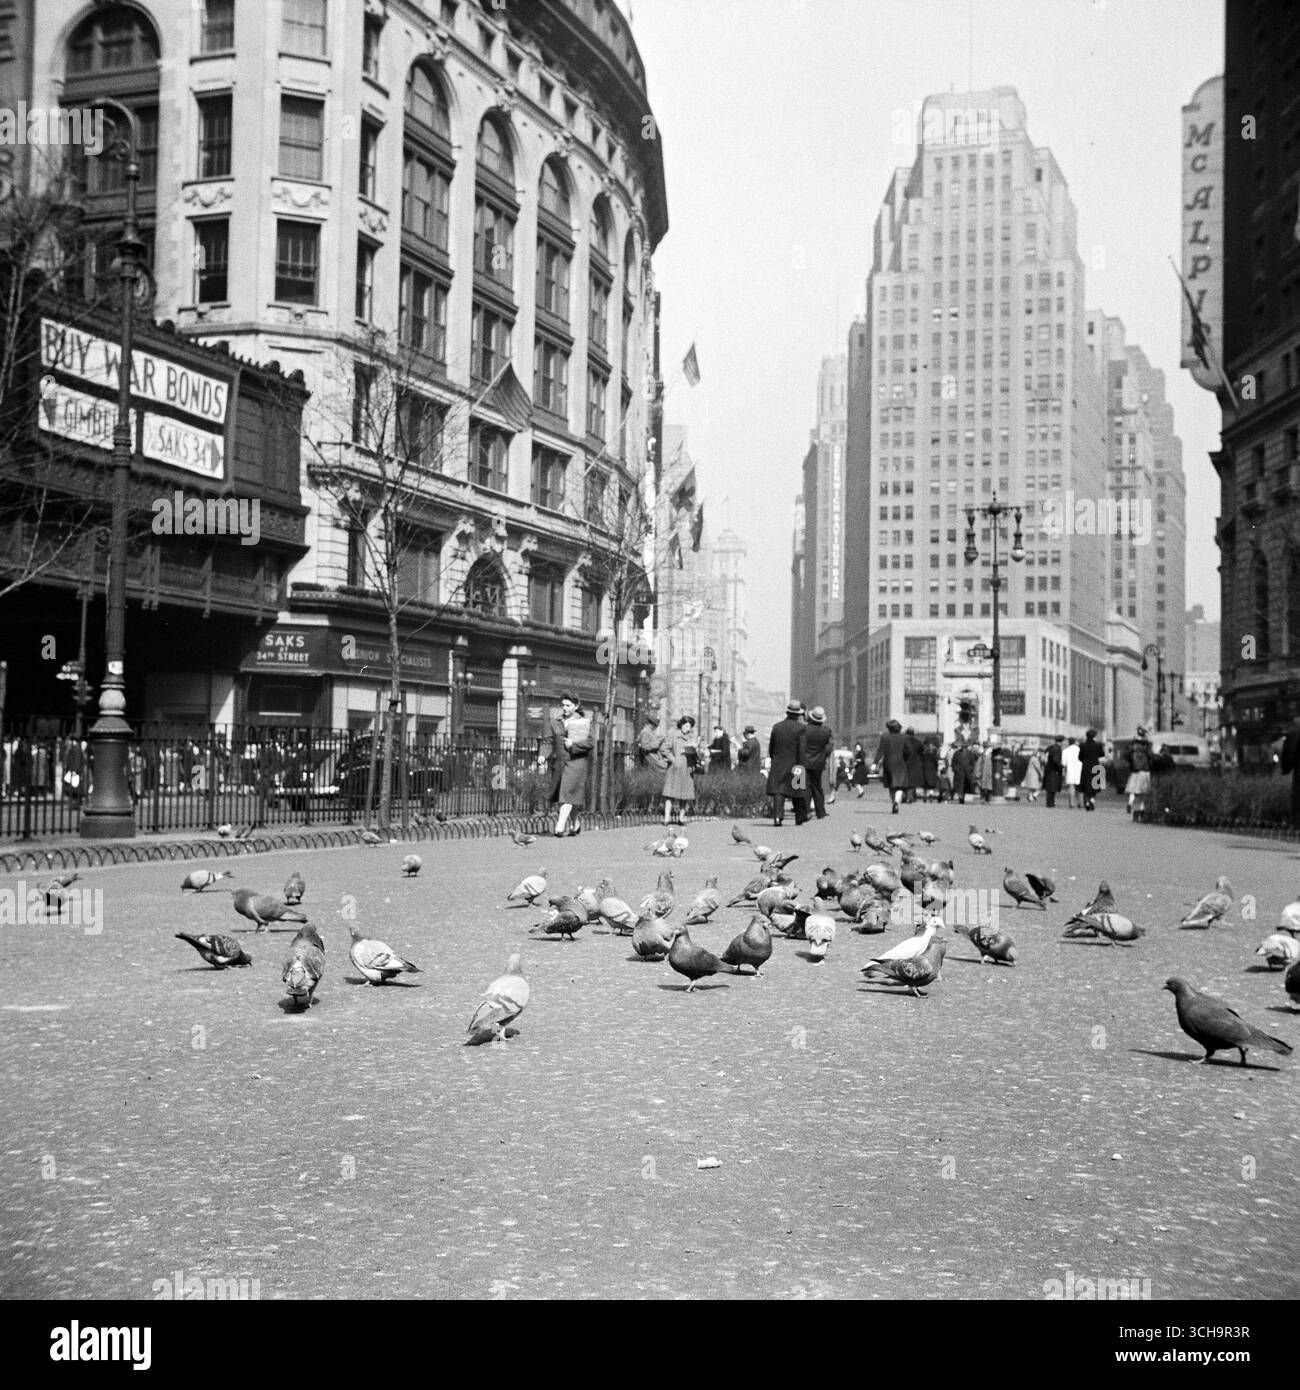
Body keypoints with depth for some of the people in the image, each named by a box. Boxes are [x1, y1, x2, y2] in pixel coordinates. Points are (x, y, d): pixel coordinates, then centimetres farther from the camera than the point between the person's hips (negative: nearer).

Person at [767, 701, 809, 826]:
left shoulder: (776, 727, 4)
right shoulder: (800, 728, -8)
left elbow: (771, 748, 11)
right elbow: (802, 749, -14)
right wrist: (800, 767, -13)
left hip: (778, 765, 2)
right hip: (794, 766, -2)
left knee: (778, 791, -5)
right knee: (797, 792, 13)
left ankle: (777, 816, -23)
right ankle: (800, 818, 25)